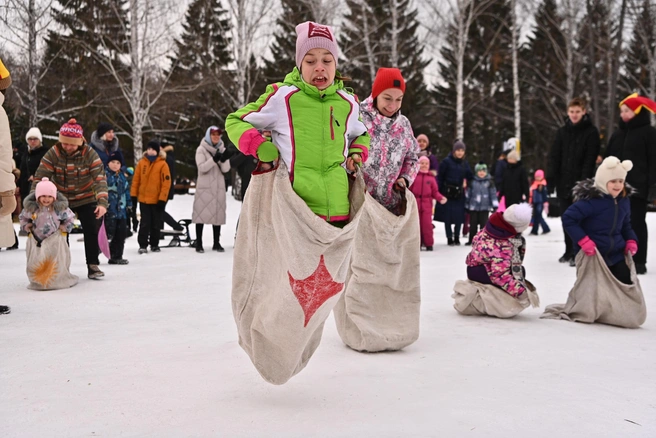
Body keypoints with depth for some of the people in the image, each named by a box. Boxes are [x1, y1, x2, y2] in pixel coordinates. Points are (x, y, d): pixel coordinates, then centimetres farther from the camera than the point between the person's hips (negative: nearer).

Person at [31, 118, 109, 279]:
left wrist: (102, 203, -36)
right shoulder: (53, 154, -17)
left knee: (92, 232, -2)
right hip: (60, 200, 1)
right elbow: (39, 178, -18)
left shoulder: (89, 154, -19)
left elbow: (100, 178, -25)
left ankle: (93, 265, 9)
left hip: (86, 199, -1)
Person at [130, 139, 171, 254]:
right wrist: (133, 195, 2)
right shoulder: (141, 163, 2)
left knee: (155, 223, 10)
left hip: (157, 200, -1)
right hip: (143, 199, 1)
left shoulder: (162, 164, -6)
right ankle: (143, 245, 5)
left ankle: (154, 244, 22)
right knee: (145, 223, 1)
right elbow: (136, 180, 6)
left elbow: (166, 182, -8)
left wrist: (162, 198, -12)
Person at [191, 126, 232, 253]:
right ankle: (199, 243, 0)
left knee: (218, 213, 3)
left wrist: (225, 159, -17)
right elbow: (202, 167, -12)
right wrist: (214, 159, -25)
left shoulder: (222, 149, 11)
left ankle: (217, 243, 10)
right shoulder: (201, 149, 0)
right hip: (204, 187, -4)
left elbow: (226, 169, 3)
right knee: (201, 214, -5)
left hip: (218, 187, 4)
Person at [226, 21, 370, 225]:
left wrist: (357, 154, 9)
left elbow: (361, 134, 31)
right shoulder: (282, 97, -3)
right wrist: (262, 149, -10)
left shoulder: (348, 103, 9)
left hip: (340, 212, 4)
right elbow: (235, 122, 7)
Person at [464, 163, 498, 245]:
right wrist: (466, 205, 10)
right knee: (473, 224, 7)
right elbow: (468, 194, 7)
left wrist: (495, 205, -4)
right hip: (473, 207, 1)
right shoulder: (472, 181, 1)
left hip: (485, 207, -1)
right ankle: (471, 240, 16)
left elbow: (493, 193, 1)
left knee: (483, 224, 2)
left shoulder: (489, 182, 0)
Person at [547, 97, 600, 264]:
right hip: (563, 182, 5)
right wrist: (551, 179, -4)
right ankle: (569, 250, 21)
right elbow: (554, 156, 5)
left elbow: (590, 159, -9)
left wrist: (584, 180, -17)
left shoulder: (591, 132, -3)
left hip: (581, 182, -5)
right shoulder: (562, 132, 10)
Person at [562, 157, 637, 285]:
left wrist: (631, 240, -1)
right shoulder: (591, 200, -22)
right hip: (592, 257, -6)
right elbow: (568, 218, -24)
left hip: (617, 255, 6)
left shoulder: (624, 200, 2)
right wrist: (583, 241, -27)